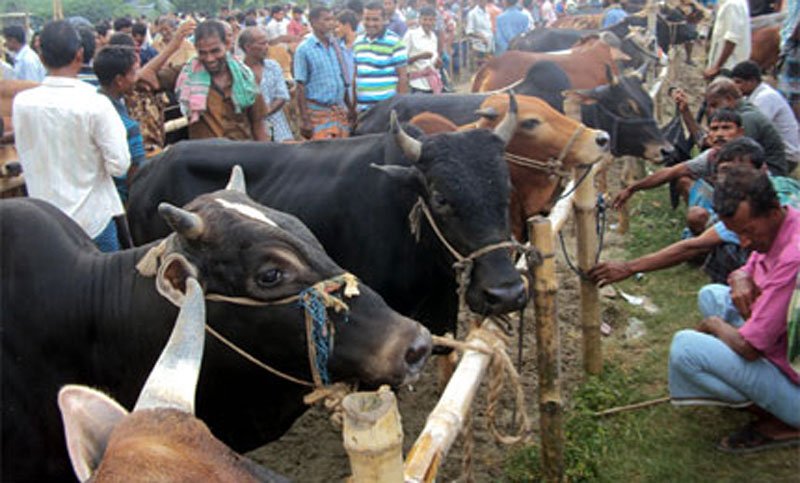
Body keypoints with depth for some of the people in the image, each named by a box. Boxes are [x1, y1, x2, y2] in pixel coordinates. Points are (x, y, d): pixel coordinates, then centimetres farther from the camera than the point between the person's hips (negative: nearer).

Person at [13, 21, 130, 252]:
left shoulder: (21, 102, -6)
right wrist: (116, 128, -1)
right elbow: (119, 165, -15)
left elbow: (25, 156, 6)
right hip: (92, 220, -4)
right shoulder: (96, 104, -19)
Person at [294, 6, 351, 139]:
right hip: (318, 112, -5)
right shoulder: (304, 49, -4)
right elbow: (301, 87, -6)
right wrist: (304, 120, -10)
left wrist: (349, 111, 12)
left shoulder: (336, 46, 9)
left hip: (341, 110, 5)